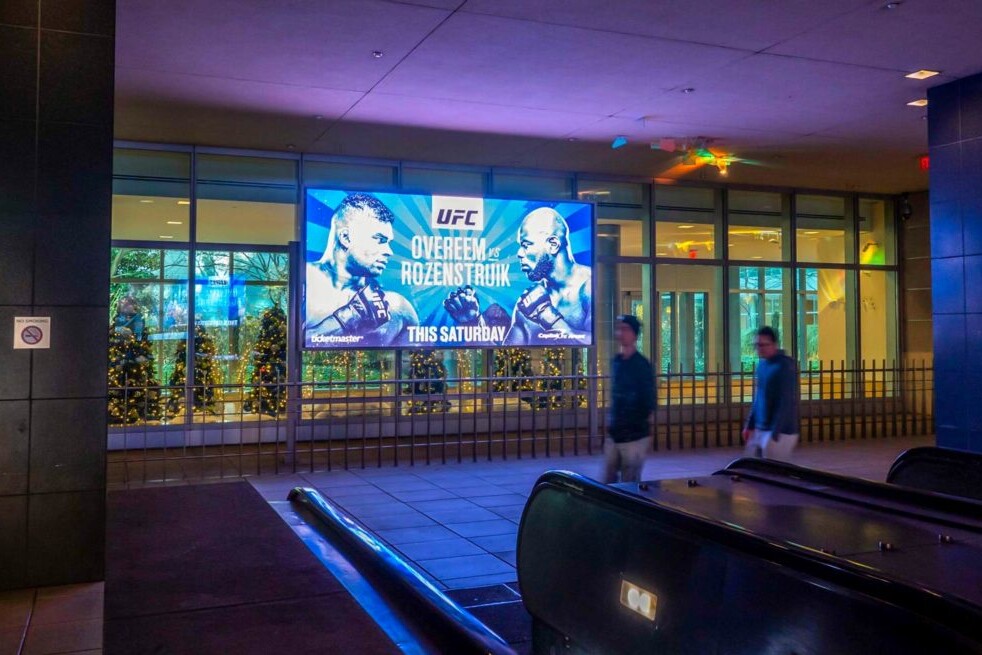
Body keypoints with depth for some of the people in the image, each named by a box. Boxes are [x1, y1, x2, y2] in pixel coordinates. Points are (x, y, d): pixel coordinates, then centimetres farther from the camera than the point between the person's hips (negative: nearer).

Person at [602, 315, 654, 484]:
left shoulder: (641, 365, -9)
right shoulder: (616, 361, 10)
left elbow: (649, 402, -8)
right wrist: (611, 422, 13)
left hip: (634, 437, -6)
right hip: (613, 435, 6)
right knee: (607, 483, 7)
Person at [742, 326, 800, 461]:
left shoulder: (785, 366, -15)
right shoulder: (762, 364, 10)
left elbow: (786, 403, -19)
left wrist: (774, 434, -22)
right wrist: (750, 424, 16)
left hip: (780, 432, -8)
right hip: (759, 429, 8)